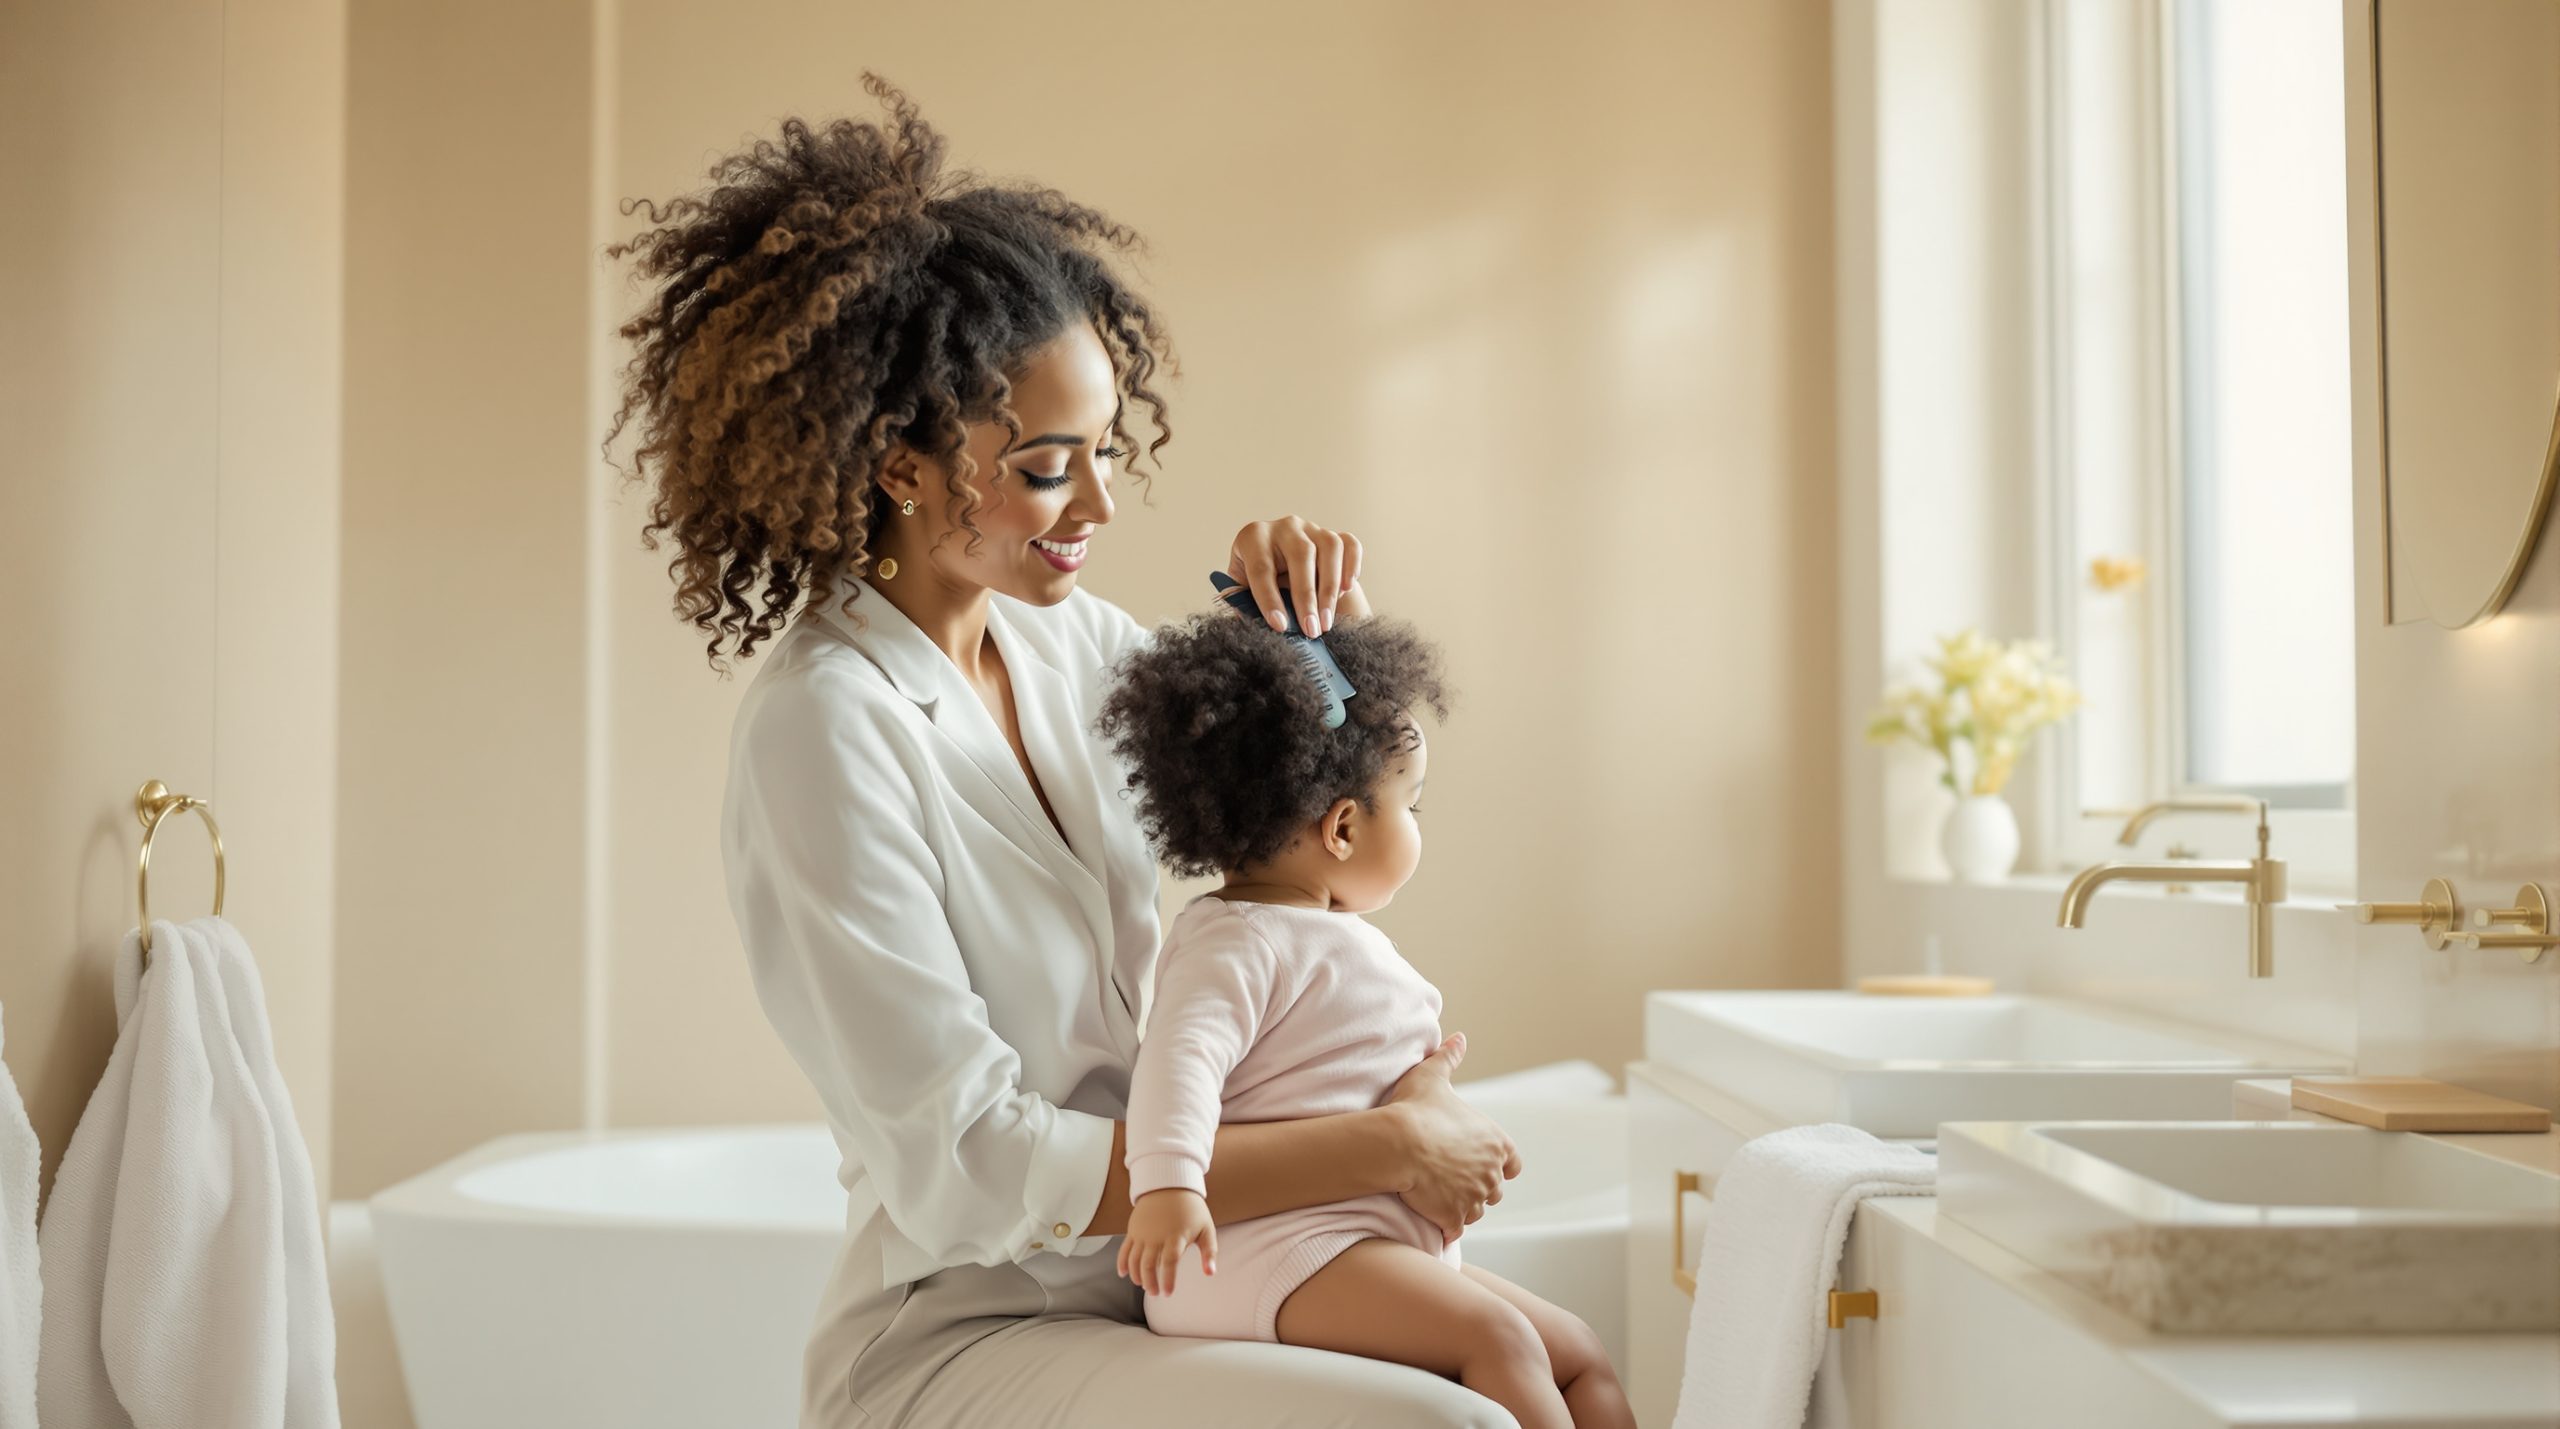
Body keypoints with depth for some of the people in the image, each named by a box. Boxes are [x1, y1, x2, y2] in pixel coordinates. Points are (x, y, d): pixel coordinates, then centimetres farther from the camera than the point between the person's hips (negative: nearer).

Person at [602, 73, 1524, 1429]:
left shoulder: (1069, 637, 3)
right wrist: (1381, 1147, -20)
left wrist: (1315, 619, -4)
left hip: (1126, 1297, 7)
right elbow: (968, 1172, -22)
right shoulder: (827, 722, -18)